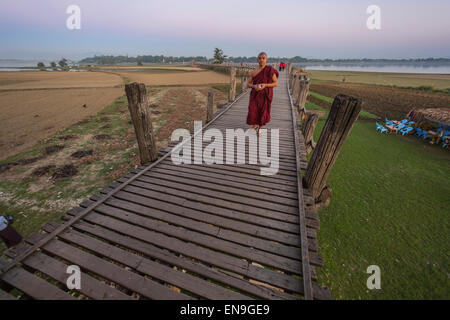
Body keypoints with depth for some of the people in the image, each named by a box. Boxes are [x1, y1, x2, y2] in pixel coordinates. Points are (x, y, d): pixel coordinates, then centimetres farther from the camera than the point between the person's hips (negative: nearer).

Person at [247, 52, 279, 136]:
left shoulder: (270, 70, -6)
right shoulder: (254, 72, 2)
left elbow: (276, 83, -6)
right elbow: (249, 84, 8)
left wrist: (265, 85, -21)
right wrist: (254, 86, -15)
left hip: (265, 95, -2)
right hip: (255, 95, 2)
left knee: (263, 113, 6)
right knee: (253, 113, -4)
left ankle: (260, 128, 32)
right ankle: (255, 125, 29)